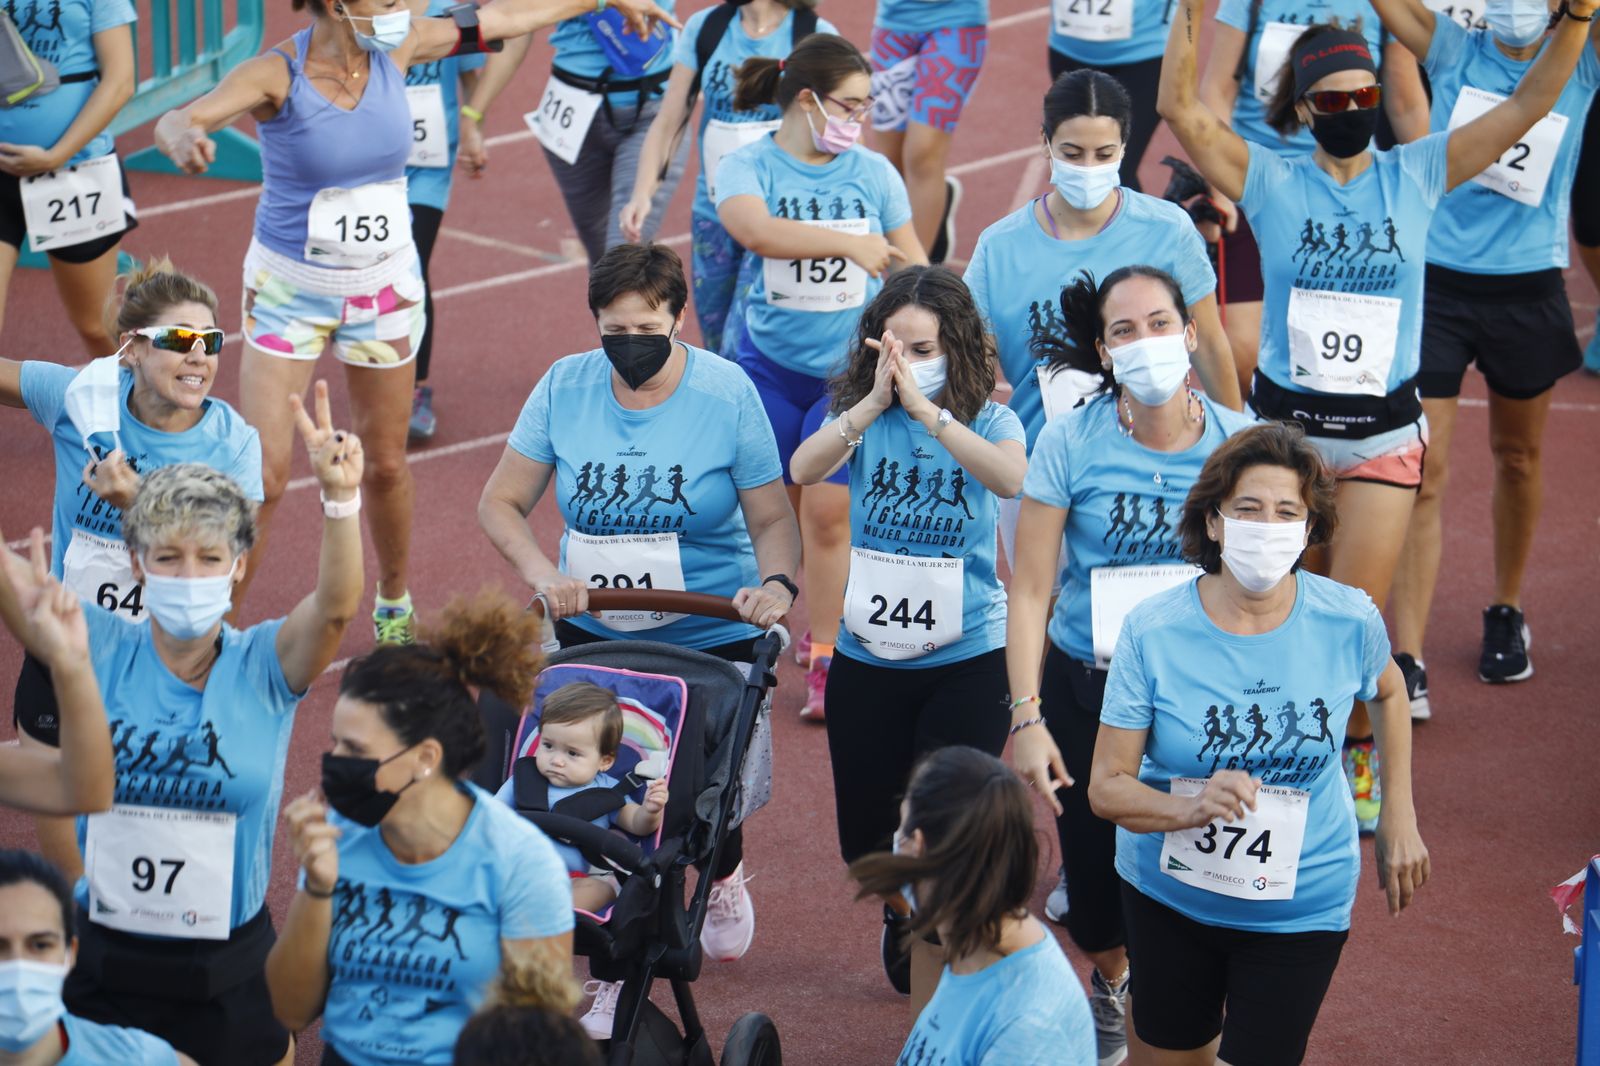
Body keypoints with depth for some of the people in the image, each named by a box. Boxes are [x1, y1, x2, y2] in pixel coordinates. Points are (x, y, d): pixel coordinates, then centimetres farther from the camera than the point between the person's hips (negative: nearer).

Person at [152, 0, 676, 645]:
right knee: (264, 474, -10)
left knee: (386, 464, 13)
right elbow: (179, 120, -35)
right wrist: (181, 138, -61)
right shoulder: (275, 75, -20)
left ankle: (394, 605, 38)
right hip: (289, 289, -4)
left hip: (384, 287, 4)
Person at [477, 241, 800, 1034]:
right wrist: (540, 569, -20)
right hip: (592, 633, 2)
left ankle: (722, 878, 41)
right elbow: (500, 502, -2)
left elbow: (772, 520, -7)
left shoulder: (727, 395, -11)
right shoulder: (565, 387, -6)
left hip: (711, 636, -2)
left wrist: (777, 584, -27)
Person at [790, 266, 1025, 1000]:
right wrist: (875, 400, -35)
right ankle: (900, 910, 45)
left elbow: (1010, 478, -30)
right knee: (868, 838, 12)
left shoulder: (988, 421, -7)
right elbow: (804, 470, -23)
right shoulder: (861, 419, -3)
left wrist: (923, 406, -38)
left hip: (968, 658, -2)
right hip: (868, 658, 2)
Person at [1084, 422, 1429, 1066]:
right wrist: (1189, 807, -33)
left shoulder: (1349, 621, -14)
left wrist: (1398, 816, 10)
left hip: (1301, 908, -1)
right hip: (1169, 891, 1)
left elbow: (1387, 691, 11)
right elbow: (1106, 787, -15)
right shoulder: (1153, 632, -17)